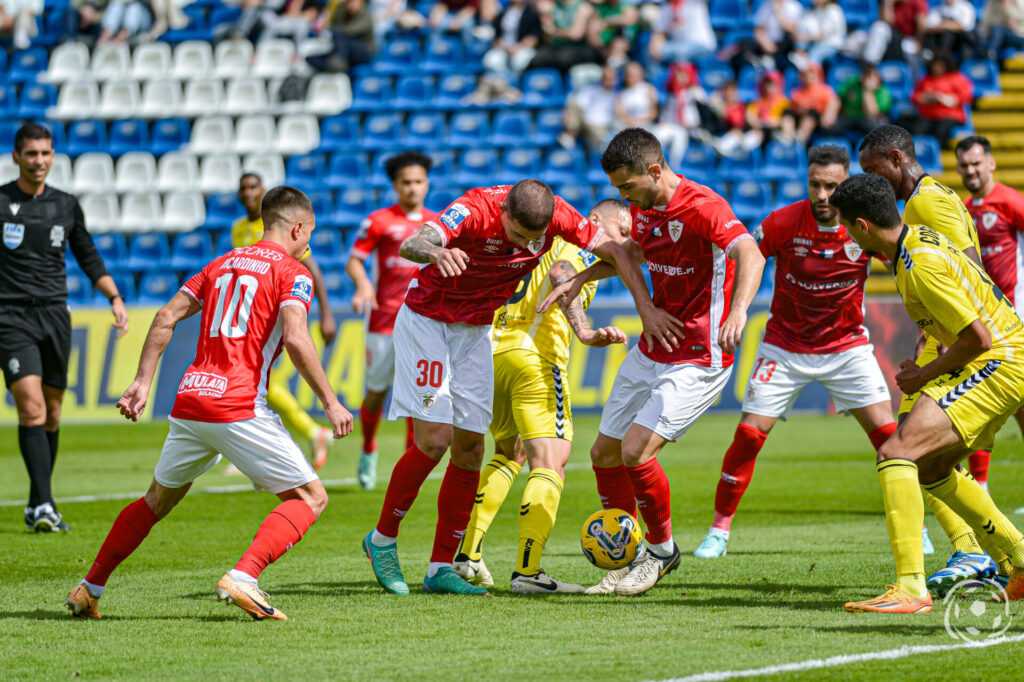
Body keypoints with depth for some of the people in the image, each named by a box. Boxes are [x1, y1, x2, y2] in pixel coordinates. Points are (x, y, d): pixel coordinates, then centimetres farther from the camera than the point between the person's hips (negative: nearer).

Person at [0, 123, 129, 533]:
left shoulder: (66, 206, 11)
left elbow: (89, 259, 20)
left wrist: (115, 297, 9)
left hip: (55, 315, 4)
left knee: (51, 412, 7)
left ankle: (36, 508, 19)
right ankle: (44, 506, -24)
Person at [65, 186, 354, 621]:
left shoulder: (221, 264, 19)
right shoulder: (292, 273, 0)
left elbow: (167, 317, 13)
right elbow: (296, 339, -15)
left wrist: (143, 382, 14)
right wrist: (330, 402, -10)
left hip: (188, 401, 7)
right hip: (239, 408, -7)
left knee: (158, 499, 26)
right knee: (310, 497, 1)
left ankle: (89, 589, 27)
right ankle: (242, 579, -18)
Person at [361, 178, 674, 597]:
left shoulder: (555, 214, -16)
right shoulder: (475, 210, -30)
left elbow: (614, 252, -5)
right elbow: (410, 245, -46)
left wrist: (646, 308, -14)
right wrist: (435, 252, -69)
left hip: (476, 332, 6)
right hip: (426, 322, -6)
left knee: (470, 449, 1)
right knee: (434, 440, -15)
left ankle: (441, 569, 7)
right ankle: (382, 540, 4)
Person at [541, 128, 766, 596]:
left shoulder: (702, 207, -22)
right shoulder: (642, 207, 5)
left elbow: (751, 255, -38)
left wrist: (738, 311, -55)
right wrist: (581, 278, 15)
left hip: (698, 359, -9)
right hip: (651, 350, 9)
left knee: (635, 450, -19)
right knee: (604, 454, 9)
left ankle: (662, 549, 4)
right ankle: (628, 560, 25)